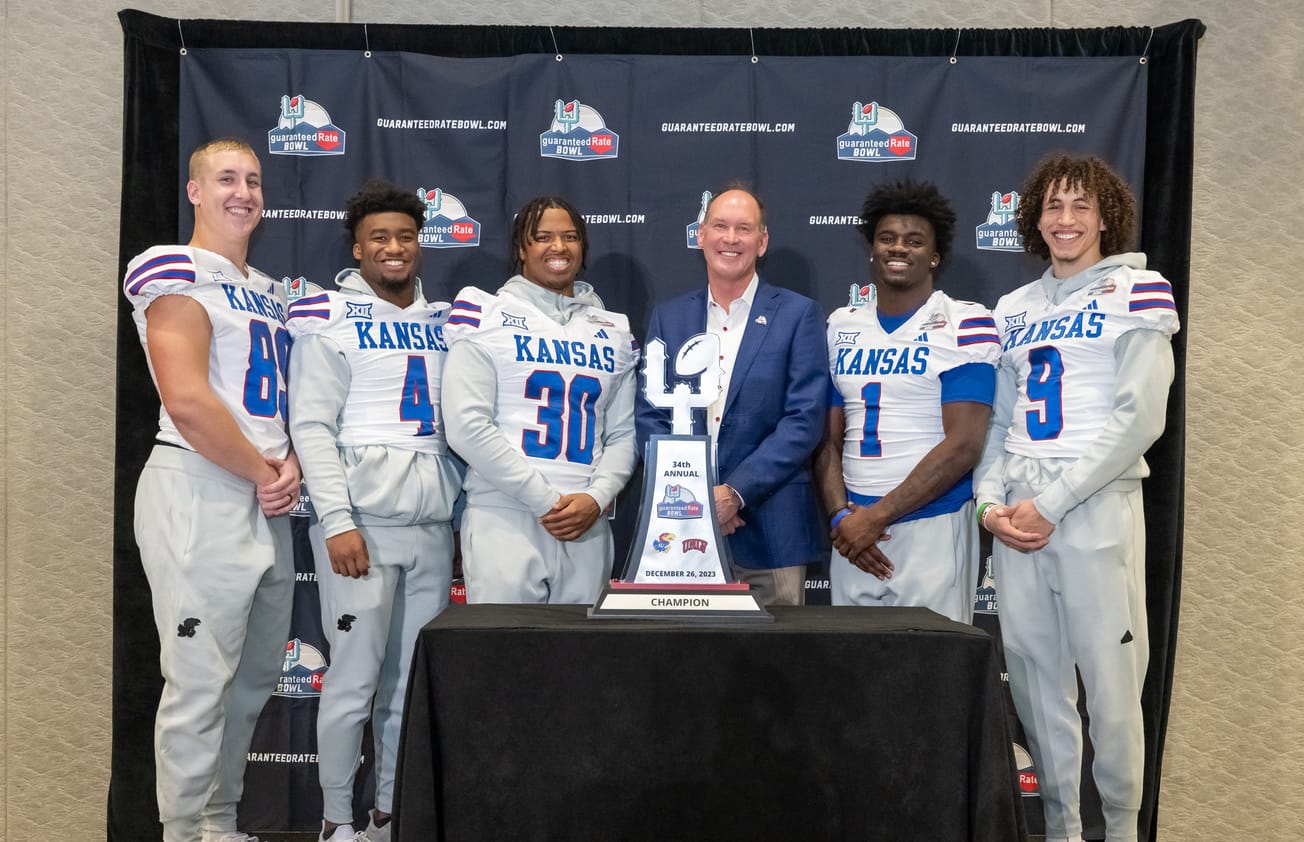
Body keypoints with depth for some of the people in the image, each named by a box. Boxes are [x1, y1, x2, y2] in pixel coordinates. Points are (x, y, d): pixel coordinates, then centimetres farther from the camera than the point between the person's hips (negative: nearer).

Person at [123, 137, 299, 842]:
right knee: (200, 685, -5)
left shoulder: (268, 290, 19)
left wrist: (291, 467, 3)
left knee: (255, 677, 15)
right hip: (200, 494, -9)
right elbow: (188, 401, -19)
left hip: (267, 503, 9)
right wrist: (263, 473, -11)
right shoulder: (177, 274, -7)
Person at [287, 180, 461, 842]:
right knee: (355, 679, -2)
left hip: (433, 525, 5)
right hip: (363, 521, -5)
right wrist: (338, 521, -14)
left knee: (414, 681, 8)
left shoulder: (443, 322, 16)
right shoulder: (329, 319, 1)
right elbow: (311, 426, -6)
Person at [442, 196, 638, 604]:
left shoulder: (613, 330, 14)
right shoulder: (485, 315, 1)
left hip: (587, 526, 4)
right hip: (504, 519, -4)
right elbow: (466, 426, -8)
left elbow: (624, 433, 12)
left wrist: (596, 498, -7)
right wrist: (545, 501, -11)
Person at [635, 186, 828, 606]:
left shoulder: (798, 314, 0)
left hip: (770, 527, -2)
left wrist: (736, 492, -14)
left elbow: (805, 419, -7)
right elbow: (649, 415, 6)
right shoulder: (668, 316, 10)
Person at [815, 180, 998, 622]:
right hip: (854, 532, 4)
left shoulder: (963, 324, -5)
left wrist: (877, 517, -12)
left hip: (932, 529, -4)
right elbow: (829, 439, 11)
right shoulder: (842, 326, 10)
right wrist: (842, 514, -6)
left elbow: (963, 445, -12)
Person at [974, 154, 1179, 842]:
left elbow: (1139, 419, -9)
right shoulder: (1013, 309, 15)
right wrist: (991, 500, -2)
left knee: (1110, 681, -1)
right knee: (1034, 677, 8)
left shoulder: (1137, 291, 0)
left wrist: (1052, 502, -13)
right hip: (1016, 517, 5)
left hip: (1096, 507, -4)